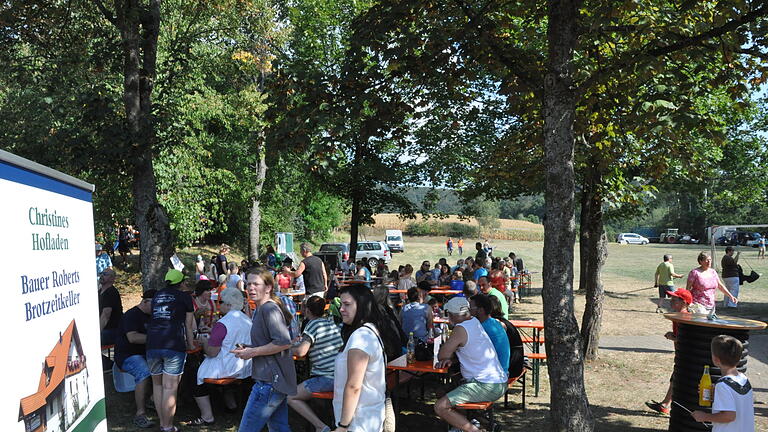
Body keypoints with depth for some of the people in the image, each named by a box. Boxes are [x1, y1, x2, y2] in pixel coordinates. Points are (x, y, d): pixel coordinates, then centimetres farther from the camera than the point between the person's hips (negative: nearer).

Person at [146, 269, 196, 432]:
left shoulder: (157, 295, 20)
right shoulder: (184, 297, 7)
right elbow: (188, 325, 8)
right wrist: (190, 345, 19)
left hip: (152, 344, 5)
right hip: (174, 345, -5)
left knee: (157, 384, 16)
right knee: (170, 387, -3)